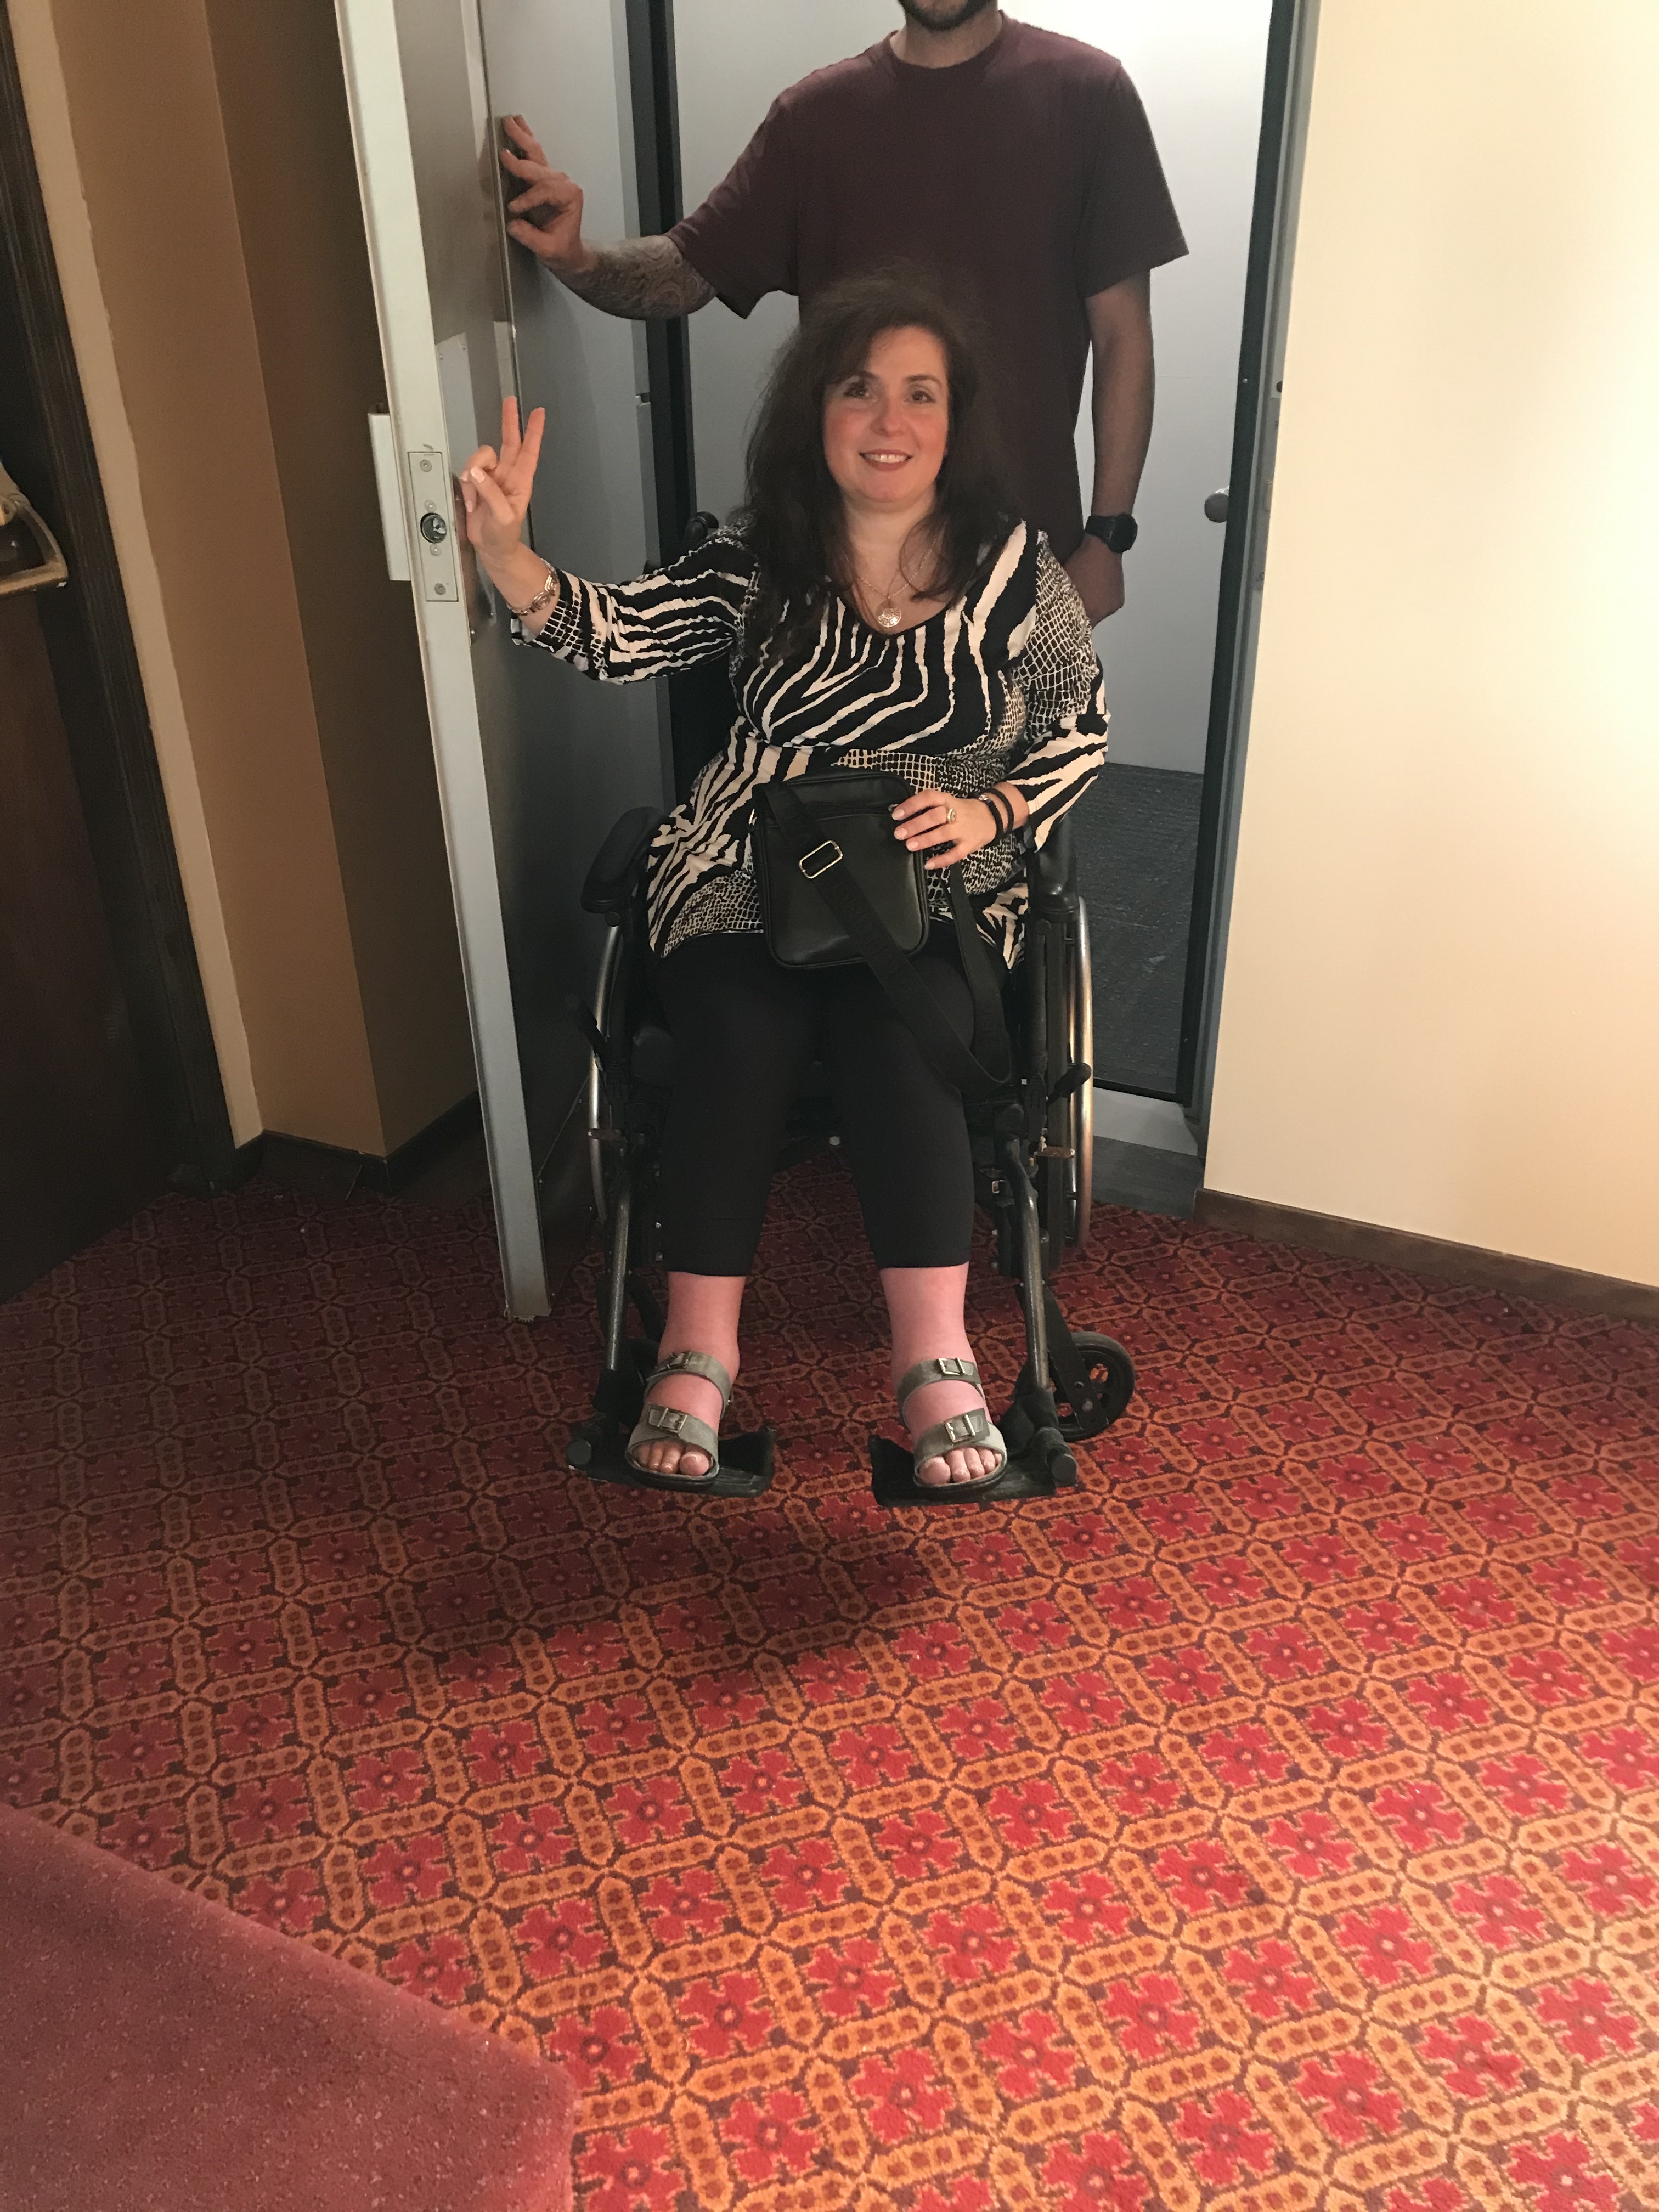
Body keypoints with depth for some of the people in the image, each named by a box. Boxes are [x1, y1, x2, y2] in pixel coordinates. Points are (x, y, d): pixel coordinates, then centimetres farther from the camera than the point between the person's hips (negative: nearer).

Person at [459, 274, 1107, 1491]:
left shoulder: (1016, 567, 1)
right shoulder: (758, 561, 2)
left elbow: (1082, 730, 7)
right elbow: (622, 634, -11)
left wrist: (988, 813, -11)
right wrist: (506, 552, -29)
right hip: (747, 875, 1)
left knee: (895, 1042, -30)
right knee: (739, 1041, -27)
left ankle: (935, 1355, -22)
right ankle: (700, 1350, -18)